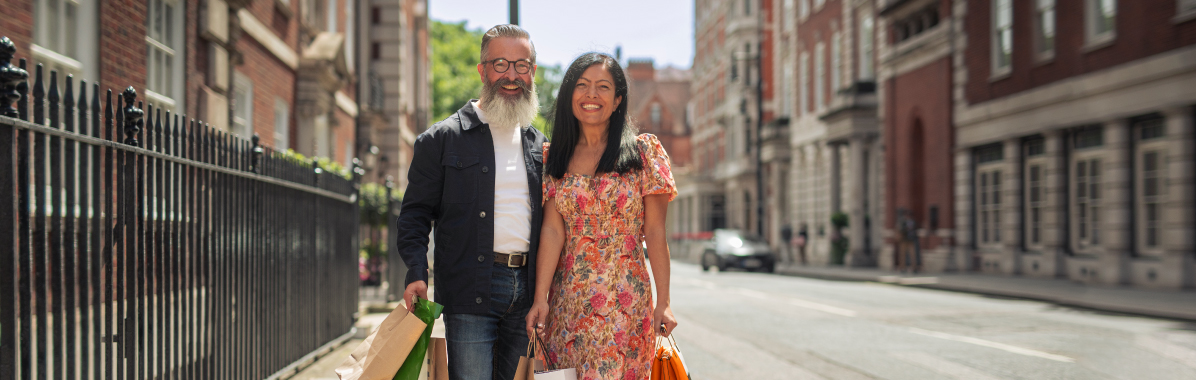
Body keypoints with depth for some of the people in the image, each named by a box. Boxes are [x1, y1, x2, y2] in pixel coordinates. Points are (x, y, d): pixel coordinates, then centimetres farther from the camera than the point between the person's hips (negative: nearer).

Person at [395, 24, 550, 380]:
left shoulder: (540, 145, 16)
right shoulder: (442, 139, 2)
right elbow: (415, 213, 0)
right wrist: (416, 273, -14)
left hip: (526, 291, 5)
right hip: (470, 294, -4)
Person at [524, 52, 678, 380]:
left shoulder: (644, 151, 1)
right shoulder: (554, 158, 8)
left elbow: (655, 232, -1)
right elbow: (553, 232, 1)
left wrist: (664, 301, -6)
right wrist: (540, 299, -8)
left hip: (626, 300, -2)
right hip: (567, 301, 3)